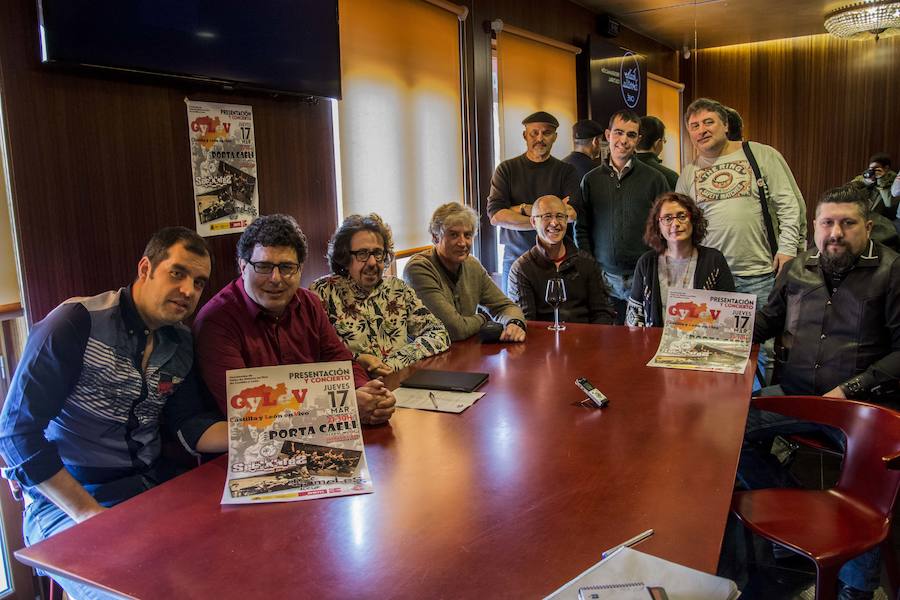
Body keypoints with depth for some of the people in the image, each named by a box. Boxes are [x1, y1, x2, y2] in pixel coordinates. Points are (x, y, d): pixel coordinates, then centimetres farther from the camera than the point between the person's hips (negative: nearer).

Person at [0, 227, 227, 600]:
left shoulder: (181, 343, 6)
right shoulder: (75, 324, -14)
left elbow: (190, 426, 6)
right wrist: (88, 512, -18)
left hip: (151, 485, 6)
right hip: (66, 501, -5)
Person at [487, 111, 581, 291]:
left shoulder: (566, 171, 6)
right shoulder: (506, 169, 5)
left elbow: (571, 214, -10)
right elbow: (495, 216, -9)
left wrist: (523, 208, -8)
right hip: (515, 258, 0)